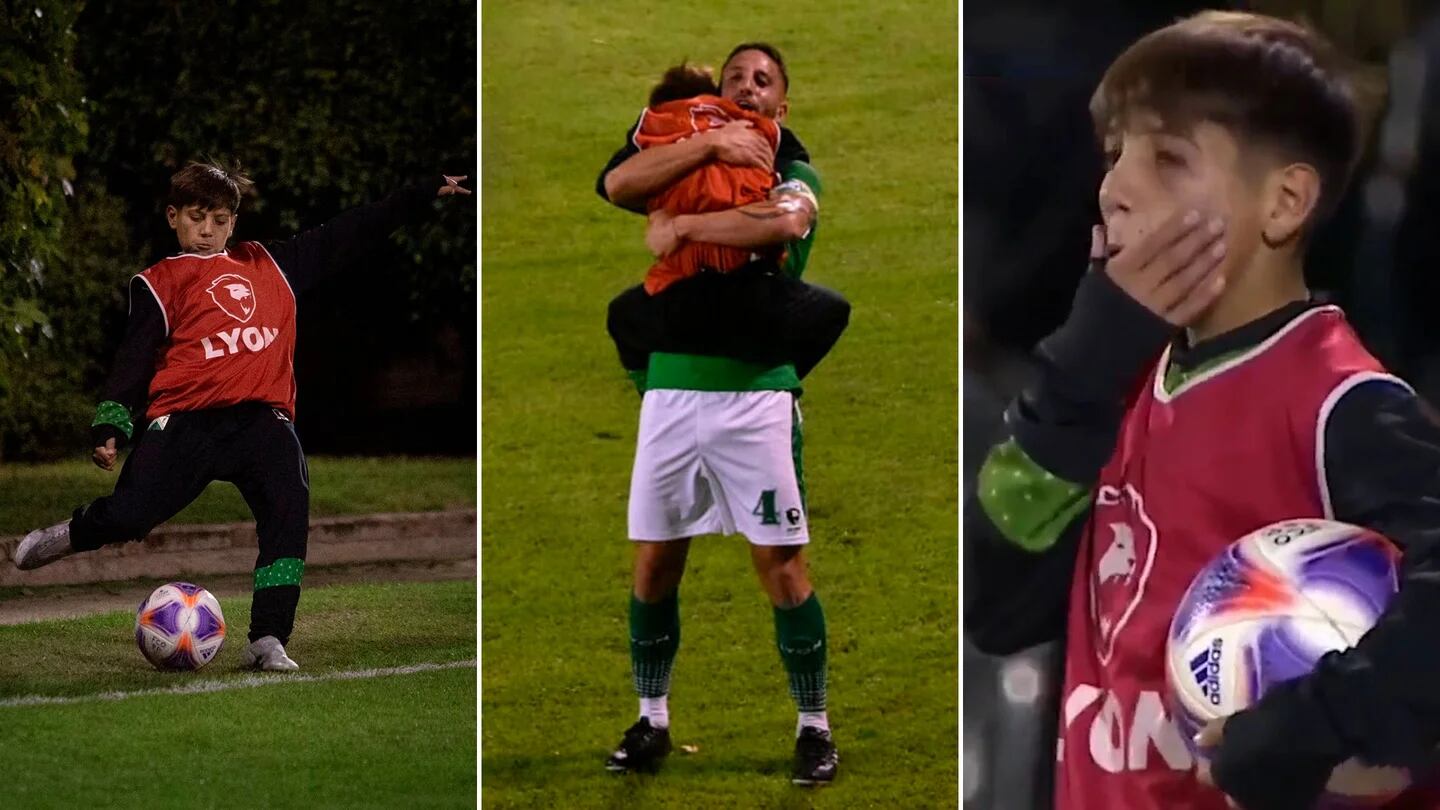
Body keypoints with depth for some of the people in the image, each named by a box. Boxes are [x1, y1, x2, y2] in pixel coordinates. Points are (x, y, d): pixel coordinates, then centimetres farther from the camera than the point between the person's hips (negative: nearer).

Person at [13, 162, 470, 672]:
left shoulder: (270, 265, 20)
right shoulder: (161, 283, 10)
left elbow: (345, 239, 24)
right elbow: (134, 357, 5)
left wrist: (425, 194, 24)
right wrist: (110, 426, -8)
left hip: (262, 418, 2)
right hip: (183, 419, -2)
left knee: (289, 509, -20)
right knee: (129, 515, -13)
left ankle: (268, 641, -17)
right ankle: (74, 535, 24)